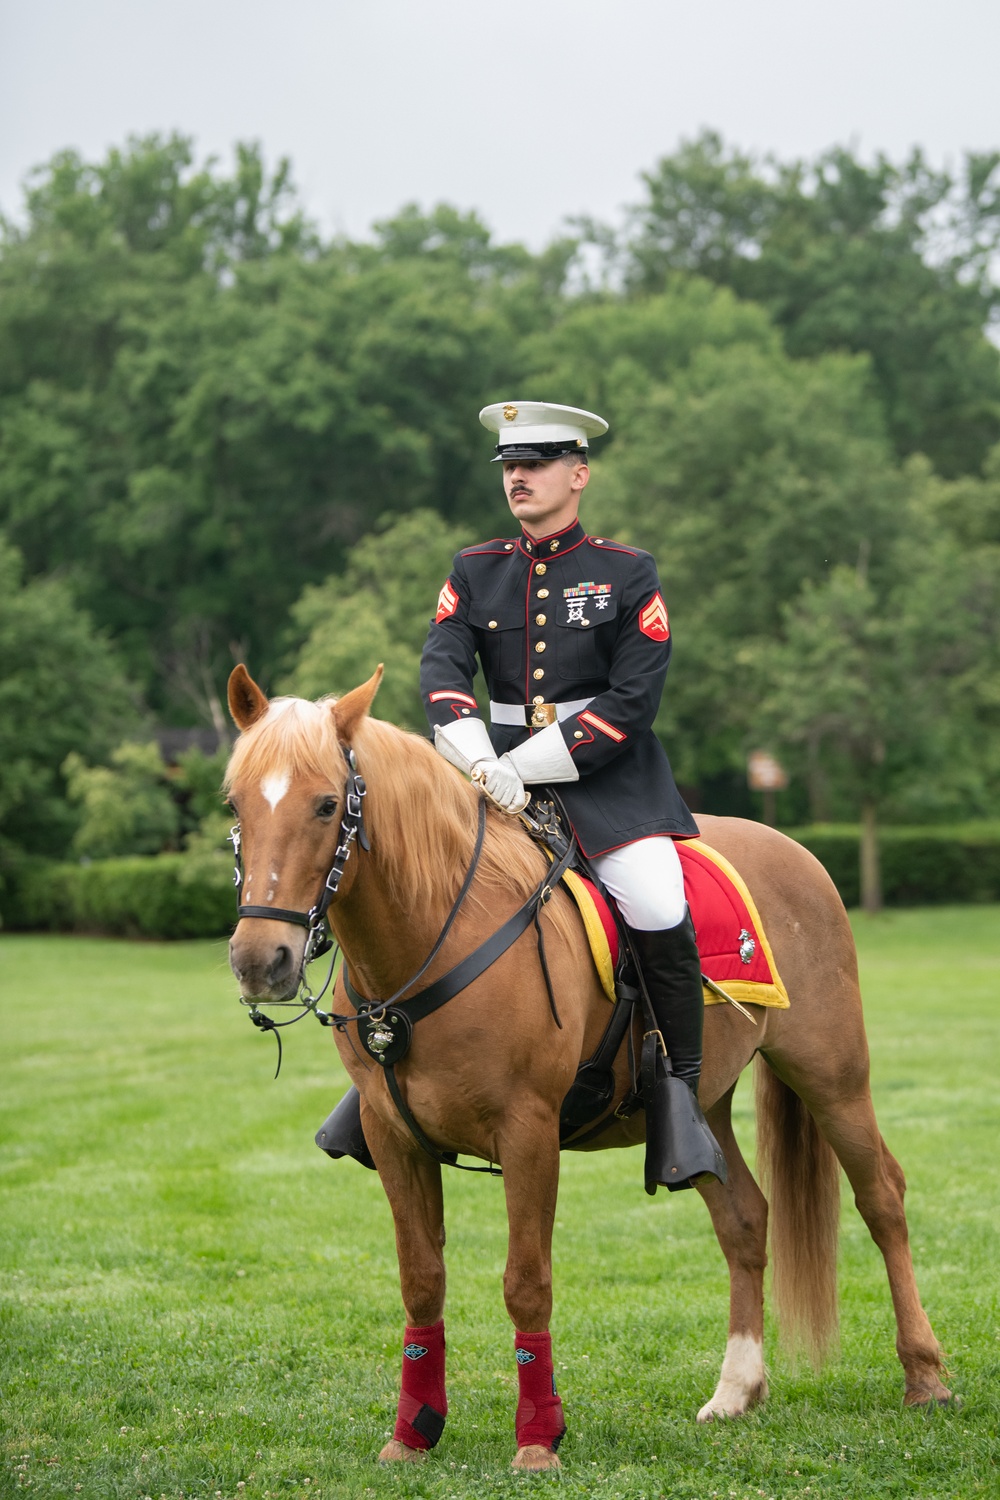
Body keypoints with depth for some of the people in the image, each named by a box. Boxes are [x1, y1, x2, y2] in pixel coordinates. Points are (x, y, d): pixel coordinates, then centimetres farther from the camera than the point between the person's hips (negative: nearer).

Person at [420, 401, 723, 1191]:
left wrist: (527, 766, -16)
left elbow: (632, 702, -8)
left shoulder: (628, 573, 1)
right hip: (504, 769, 4)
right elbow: (442, 668, -3)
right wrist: (480, 761, -22)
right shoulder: (475, 571, 11)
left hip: (610, 772, -4)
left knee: (658, 908, -26)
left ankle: (681, 1096, -10)